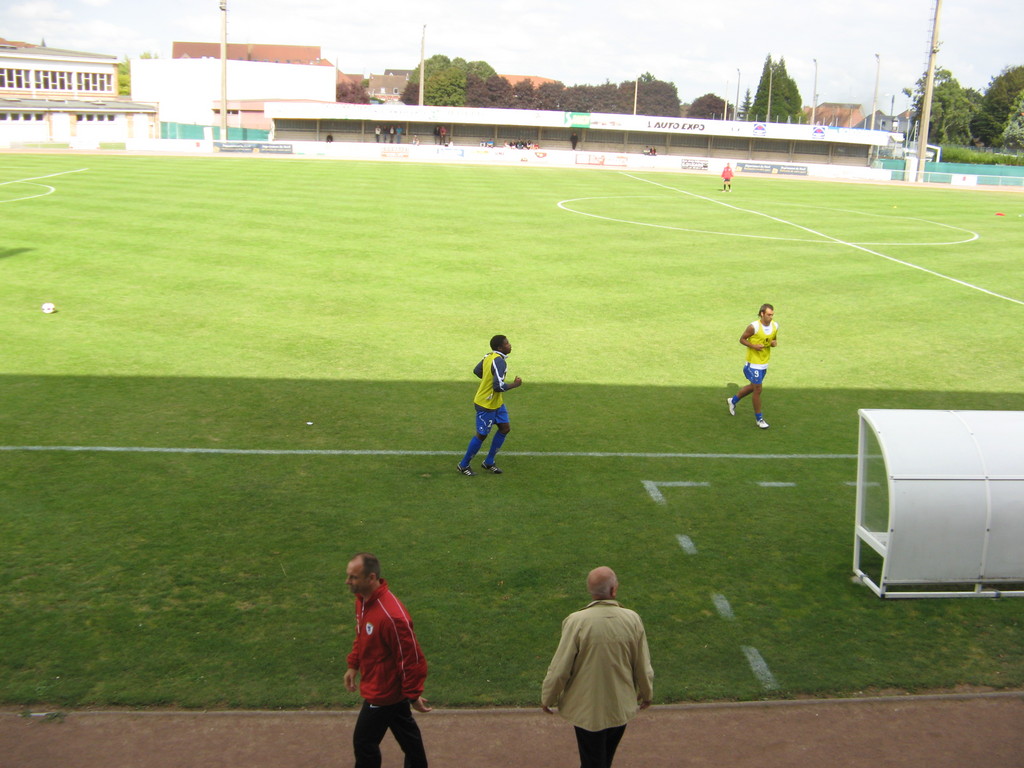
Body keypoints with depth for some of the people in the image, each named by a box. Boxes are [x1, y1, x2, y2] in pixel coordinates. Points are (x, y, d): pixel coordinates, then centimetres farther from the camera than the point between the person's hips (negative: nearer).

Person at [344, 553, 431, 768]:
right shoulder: (362, 600, -6)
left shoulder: (391, 615, -34)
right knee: (405, 732, 25)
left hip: (383, 691, -8)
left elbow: (411, 658, -26)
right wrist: (353, 665, 13)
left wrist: (413, 694, -17)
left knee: (364, 741, 7)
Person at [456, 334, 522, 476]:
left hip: (497, 402, 10)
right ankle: (463, 465, 18)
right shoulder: (499, 362, -26)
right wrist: (515, 385, -16)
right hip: (486, 405, -10)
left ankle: (489, 463, 23)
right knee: (482, 435, 2)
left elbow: (477, 371, 17)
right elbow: (499, 386, -30)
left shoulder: (489, 356, 2)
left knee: (505, 428, 13)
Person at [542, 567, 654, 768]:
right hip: (621, 706, 3)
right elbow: (644, 667, -3)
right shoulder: (632, 619, -14)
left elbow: (560, 668, -16)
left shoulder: (577, 621, -23)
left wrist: (547, 698, 1)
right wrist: (646, 694, 17)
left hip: (587, 708, -3)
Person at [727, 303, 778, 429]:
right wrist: (753, 346, -24)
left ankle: (733, 400, 43)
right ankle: (759, 419, 11)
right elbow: (742, 339, -9)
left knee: (753, 387, 20)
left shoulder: (775, 326, 0)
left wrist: (775, 343, -9)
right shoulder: (754, 327, -19)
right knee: (758, 390, -3)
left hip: (765, 362, 7)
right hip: (754, 362, -7)